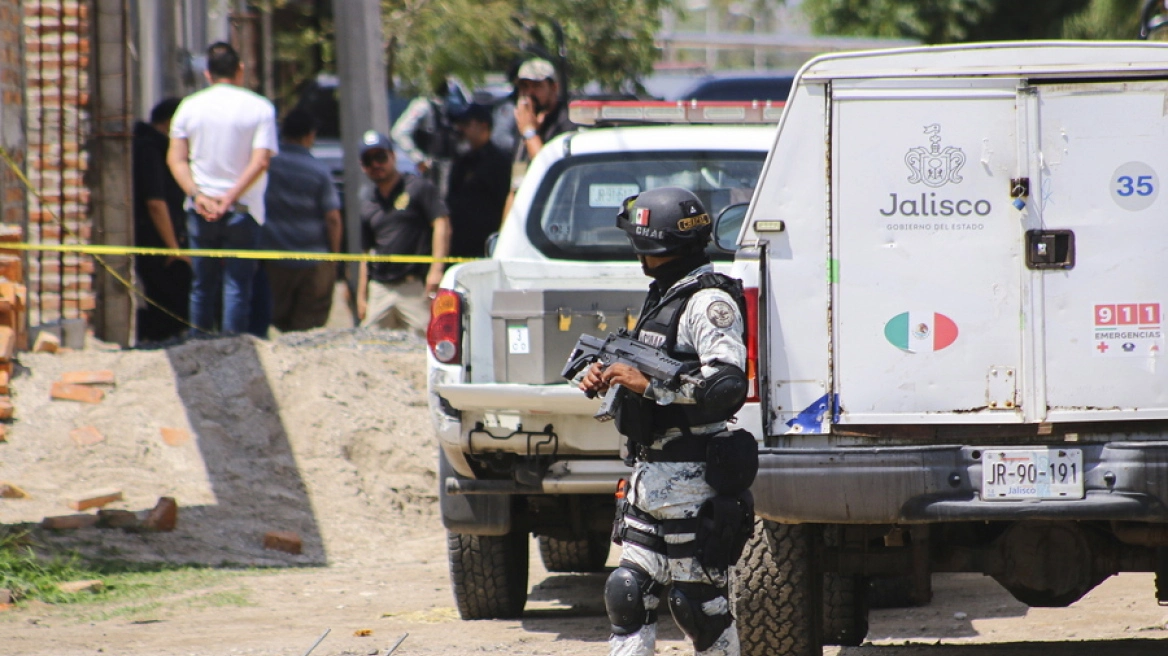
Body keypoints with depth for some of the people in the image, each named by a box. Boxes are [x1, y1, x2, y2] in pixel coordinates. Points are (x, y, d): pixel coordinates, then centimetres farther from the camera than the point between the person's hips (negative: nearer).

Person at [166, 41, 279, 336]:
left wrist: (198, 196, -8)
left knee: (202, 286, 10)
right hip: (243, 209, -3)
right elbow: (260, 162, -12)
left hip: (200, 211, 3)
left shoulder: (190, 106, 4)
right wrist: (230, 198, -13)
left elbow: (176, 158, -1)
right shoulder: (259, 107, -3)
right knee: (237, 286, -2)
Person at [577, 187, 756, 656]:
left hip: (691, 480, -10)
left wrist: (648, 384, -22)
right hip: (649, 473, 10)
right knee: (630, 594, 6)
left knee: (700, 601, -3)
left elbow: (726, 387, -25)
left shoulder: (708, 302, -13)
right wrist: (606, 378, 8)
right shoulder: (664, 296, 17)